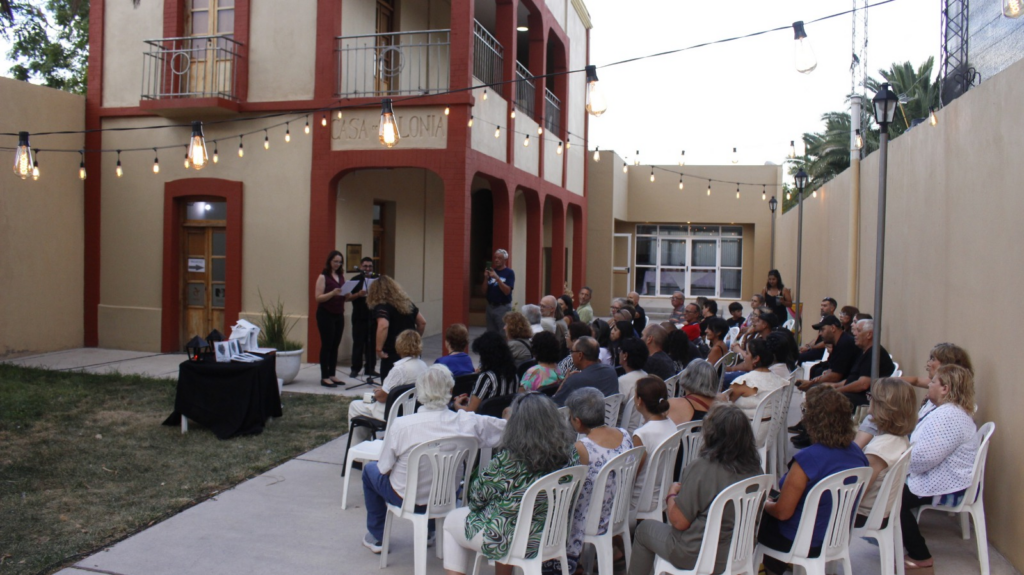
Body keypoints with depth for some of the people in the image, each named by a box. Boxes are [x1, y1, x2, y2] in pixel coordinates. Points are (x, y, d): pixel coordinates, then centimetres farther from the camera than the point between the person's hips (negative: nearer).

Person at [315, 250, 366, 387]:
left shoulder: (341, 277, 13)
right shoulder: (323, 277, -6)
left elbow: (345, 298, 14)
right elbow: (318, 298, -13)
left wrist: (358, 295, -3)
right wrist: (332, 293, -28)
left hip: (339, 315, 6)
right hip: (326, 315, -6)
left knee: (335, 345, 8)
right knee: (326, 345, -5)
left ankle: (332, 375, 15)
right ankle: (324, 377, 0)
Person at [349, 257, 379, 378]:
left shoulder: (377, 279, 8)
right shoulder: (356, 279, 0)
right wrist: (358, 294, -22)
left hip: (373, 315, 3)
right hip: (359, 316, -2)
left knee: (372, 343, 7)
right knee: (358, 342, 1)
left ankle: (370, 368, 14)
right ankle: (355, 368, 10)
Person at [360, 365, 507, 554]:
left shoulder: (401, 425, -27)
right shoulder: (467, 423, -22)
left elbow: (385, 469, -15)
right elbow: (505, 427, -10)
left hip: (407, 498, -3)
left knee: (370, 469, 26)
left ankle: (376, 536, 35)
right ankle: (429, 532, 45)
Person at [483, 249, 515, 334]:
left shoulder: (509, 272, -6)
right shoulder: (491, 271, 9)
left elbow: (507, 291, -16)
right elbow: (485, 290, 7)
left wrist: (497, 278, -23)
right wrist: (486, 278, -10)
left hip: (503, 307, -6)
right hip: (490, 306, 6)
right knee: (491, 333, 8)